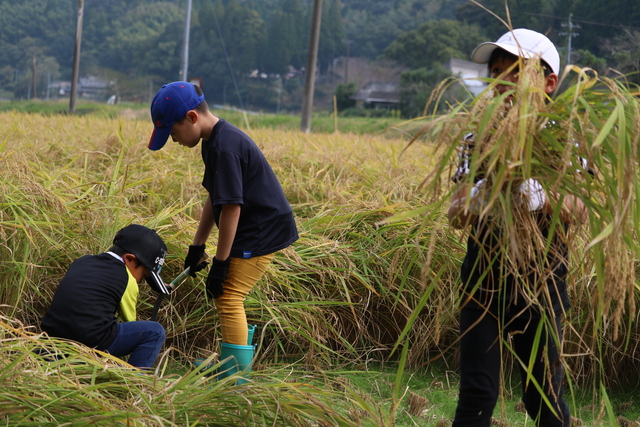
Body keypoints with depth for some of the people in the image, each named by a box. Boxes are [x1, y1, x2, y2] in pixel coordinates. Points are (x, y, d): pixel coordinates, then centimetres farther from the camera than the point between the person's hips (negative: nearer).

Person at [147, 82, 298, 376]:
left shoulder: (224, 147, -23)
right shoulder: (214, 142, 10)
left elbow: (231, 207, -24)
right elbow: (214, 198, 17)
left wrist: (220, 262, -19)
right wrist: (198, 244, 17)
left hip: (263, 230, -10)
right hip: (258, 228, 10)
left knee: (228, 296, -10)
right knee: (223, 294, 16)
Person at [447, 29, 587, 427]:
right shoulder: (480, 140, 2)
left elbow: (578, 211, -17)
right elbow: (457, 214, -7)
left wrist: (538, 195, -39)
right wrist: (480, 197, -31)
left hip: (541, 289, -1)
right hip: (484, 285, 1)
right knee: (477, 394, -6)